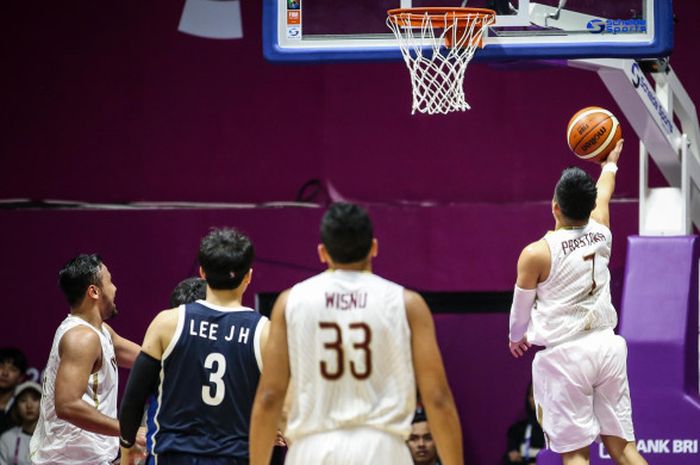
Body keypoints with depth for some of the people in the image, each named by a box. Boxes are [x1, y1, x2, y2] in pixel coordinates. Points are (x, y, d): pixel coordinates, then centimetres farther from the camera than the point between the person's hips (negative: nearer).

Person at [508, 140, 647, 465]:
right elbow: (604, 194, 28)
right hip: (607, 346, 5)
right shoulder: (600, 233, 4)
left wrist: (516, 337, 28)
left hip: (564, 355, -5)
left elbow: (521, 309, 6)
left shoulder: (536, 254, -10)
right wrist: (609, 164, 50)